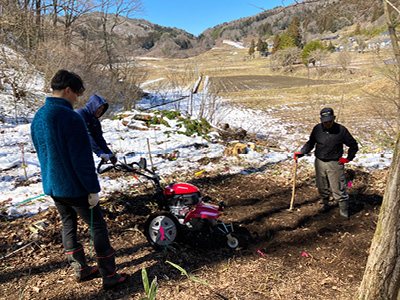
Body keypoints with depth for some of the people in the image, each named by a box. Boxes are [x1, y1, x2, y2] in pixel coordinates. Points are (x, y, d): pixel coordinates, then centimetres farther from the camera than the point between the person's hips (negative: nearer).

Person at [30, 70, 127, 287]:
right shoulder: (70, 118, -23)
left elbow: (42, 153, 15)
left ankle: (80, 269, 33)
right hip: (74, 187, -8)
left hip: (51, 186, 9)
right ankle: (109, 275, 13)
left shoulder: (37, 118, 5)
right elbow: (83, 159, -23)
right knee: (98, 227, 4)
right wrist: (93, 189, -15)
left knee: (68, 224, 20)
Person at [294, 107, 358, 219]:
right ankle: (325, 204, 38)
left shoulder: (341, 130, -8)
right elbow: (310, 143, 12)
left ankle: (344, 211, 16)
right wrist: (301, 152, 0)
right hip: (319, 162, 3)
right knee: (322, 187, 15)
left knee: (338, 189, 0)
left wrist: (348, 158, 0)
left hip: (335, 164, -3)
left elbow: (353, 145, 4)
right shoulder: (317, 129, -1)